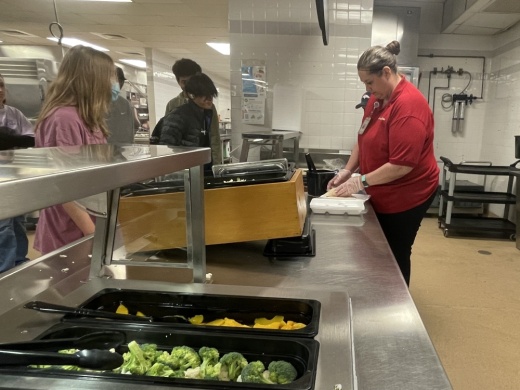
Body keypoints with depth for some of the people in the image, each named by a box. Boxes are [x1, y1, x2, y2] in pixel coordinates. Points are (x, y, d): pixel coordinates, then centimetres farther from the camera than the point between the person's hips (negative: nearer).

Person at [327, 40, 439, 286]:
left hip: (406, 196, -8)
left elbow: (402, 165, -28)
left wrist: (361, 182, -22)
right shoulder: (377, 98, 3)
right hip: (382, 194, 8)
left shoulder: (408, 105, -24)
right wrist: (347, 171, -1)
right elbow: (364, 140, 11)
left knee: (395, 255, 7)